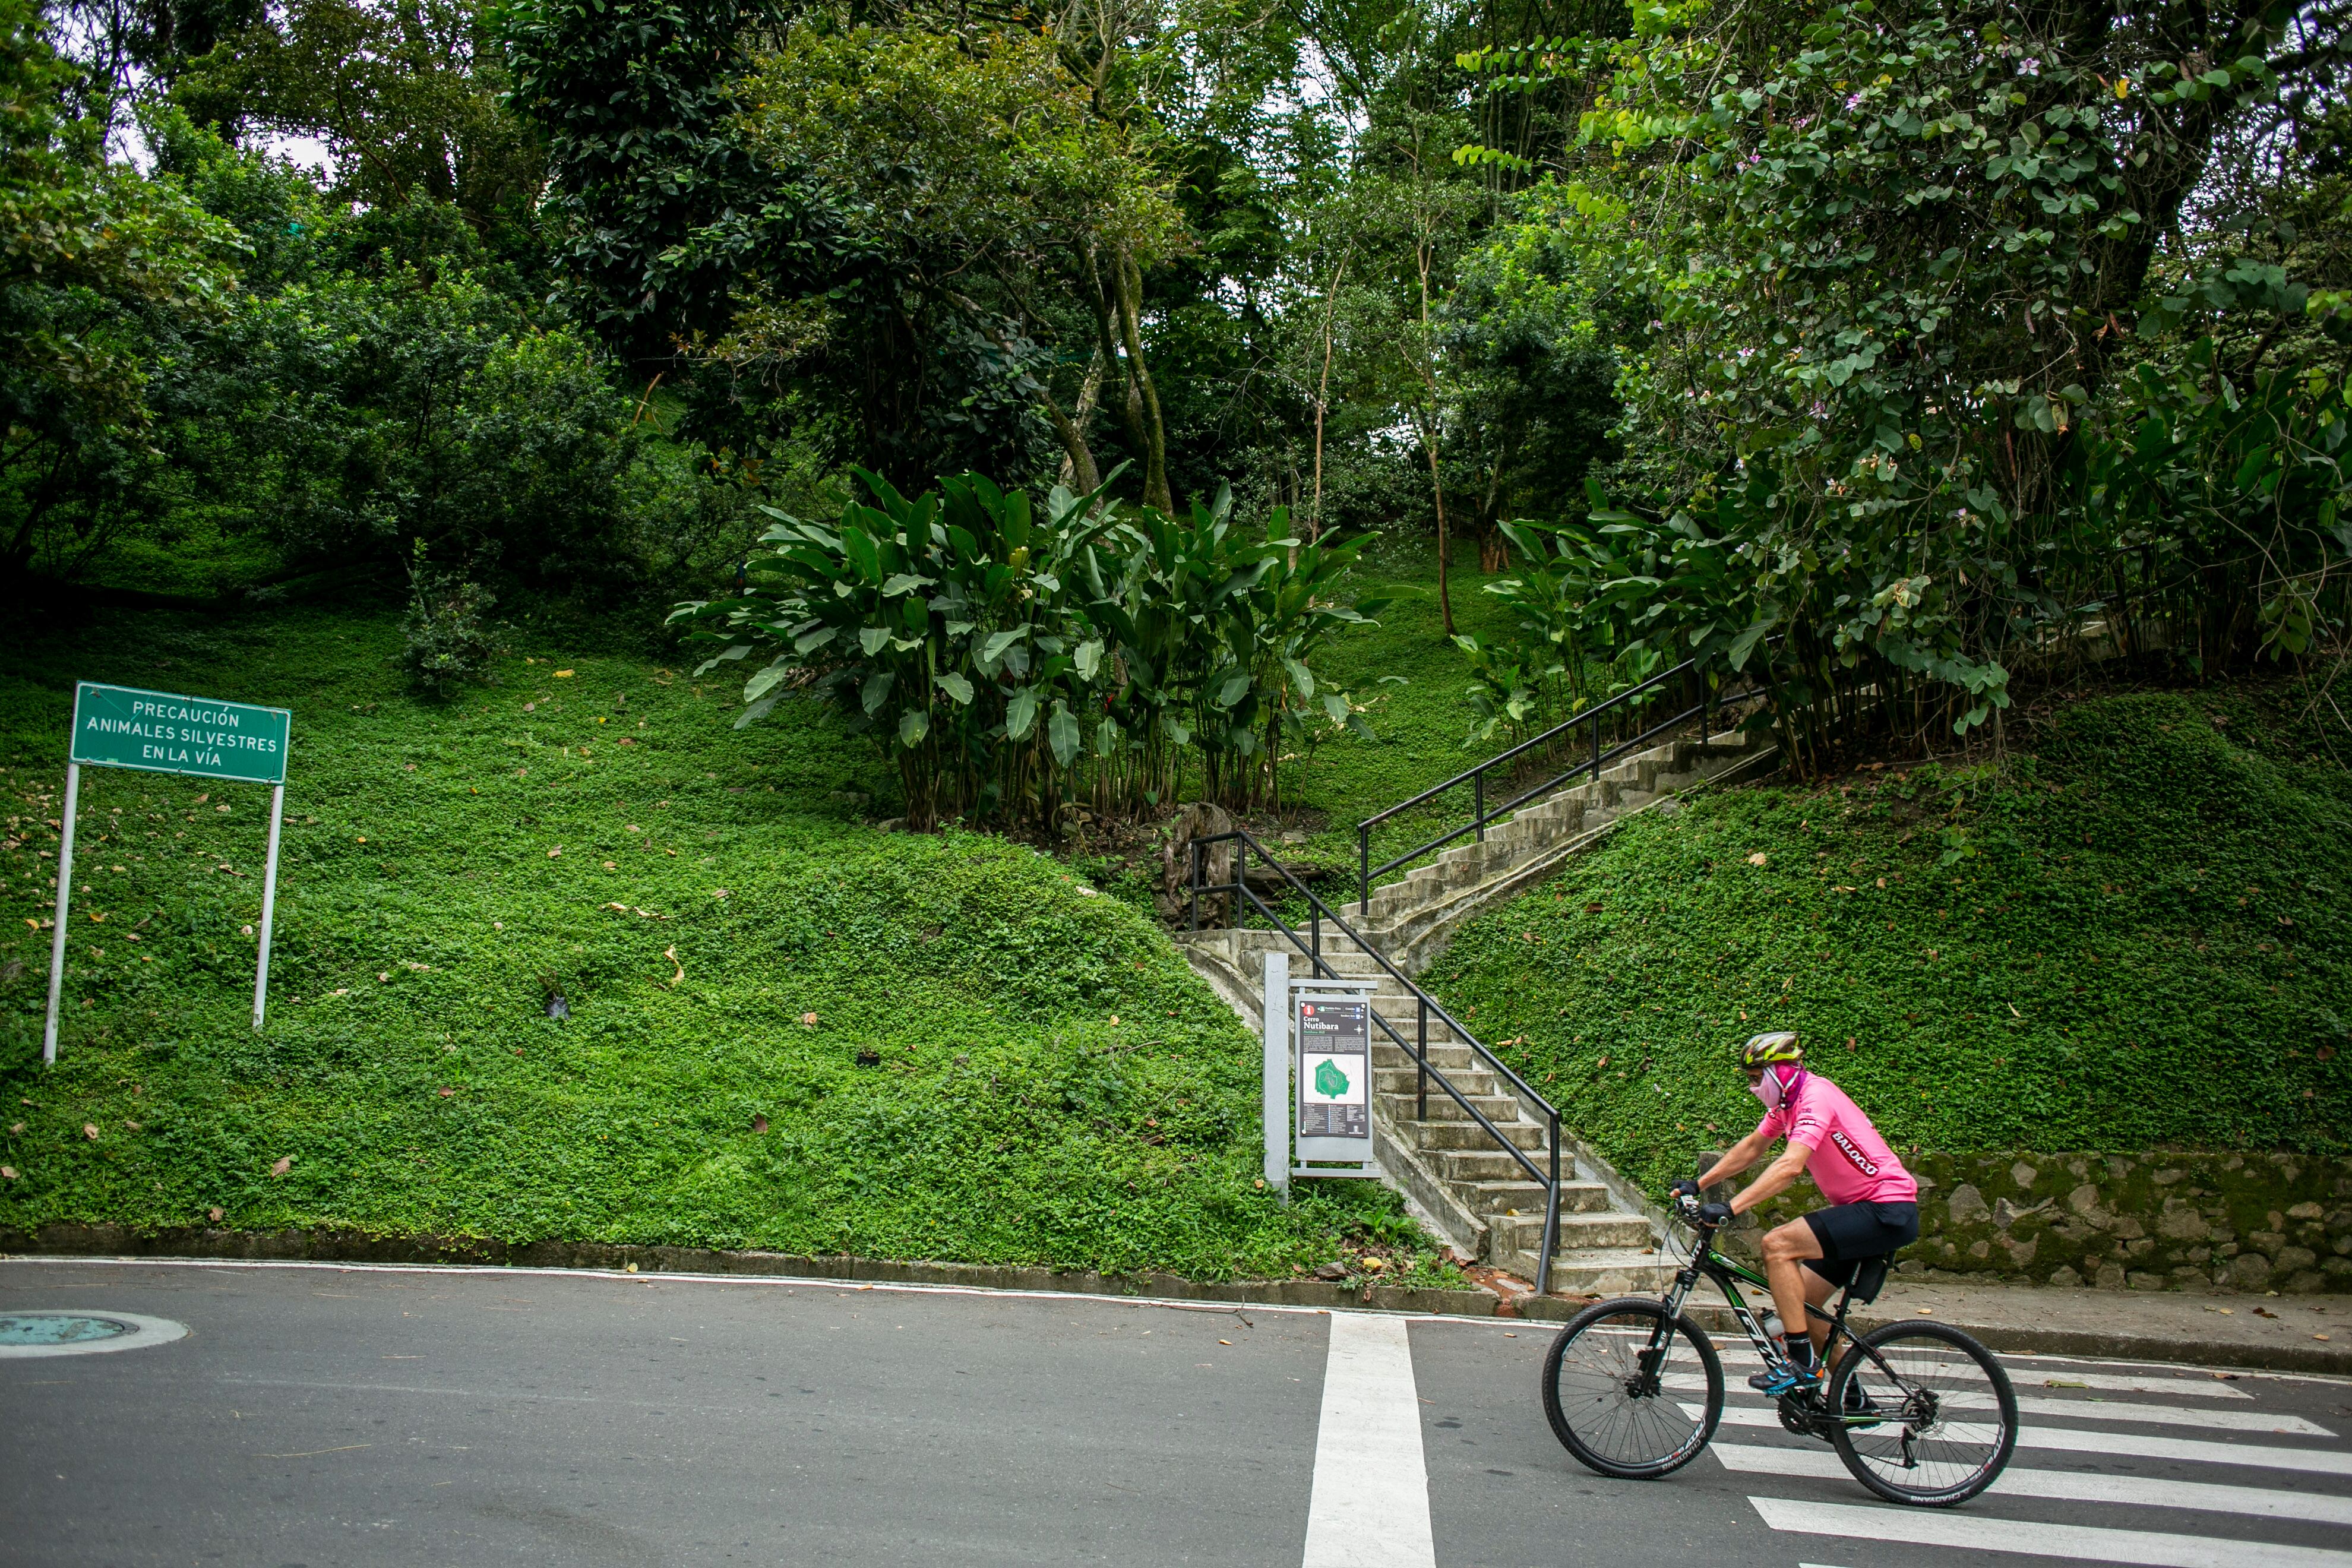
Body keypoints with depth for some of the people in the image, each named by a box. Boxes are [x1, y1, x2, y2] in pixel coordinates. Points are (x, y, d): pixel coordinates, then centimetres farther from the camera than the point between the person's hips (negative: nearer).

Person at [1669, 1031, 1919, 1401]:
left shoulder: (1815, 1096, -21)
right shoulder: (1786, 1102, 9)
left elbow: (1791, 1166, -34)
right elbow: (1751, 1148, 21)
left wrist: (1731, 1208, -39)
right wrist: (1698, 1184, 16)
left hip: (1888, 1212, -10)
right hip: (1859, 1208, 10)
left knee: (1777, 1245, -23)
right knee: (1801, 1301, 9)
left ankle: (1802, 1363, -15)